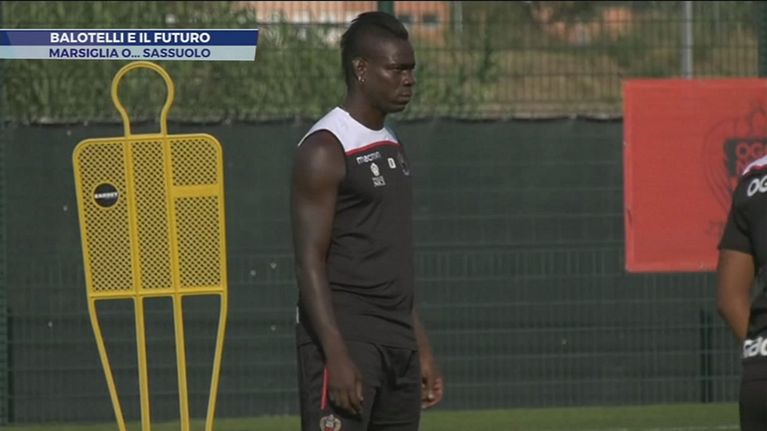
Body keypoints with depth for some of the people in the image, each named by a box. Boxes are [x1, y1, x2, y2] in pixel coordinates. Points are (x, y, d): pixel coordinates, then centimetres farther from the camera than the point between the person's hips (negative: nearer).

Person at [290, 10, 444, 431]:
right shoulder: (325, 150, -11)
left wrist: (421, 349, 19)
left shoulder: (392, 148, 17)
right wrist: (337, 355, -23)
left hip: (397, 341, 9)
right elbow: (310, 262, -15)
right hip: (344, 334, -9)